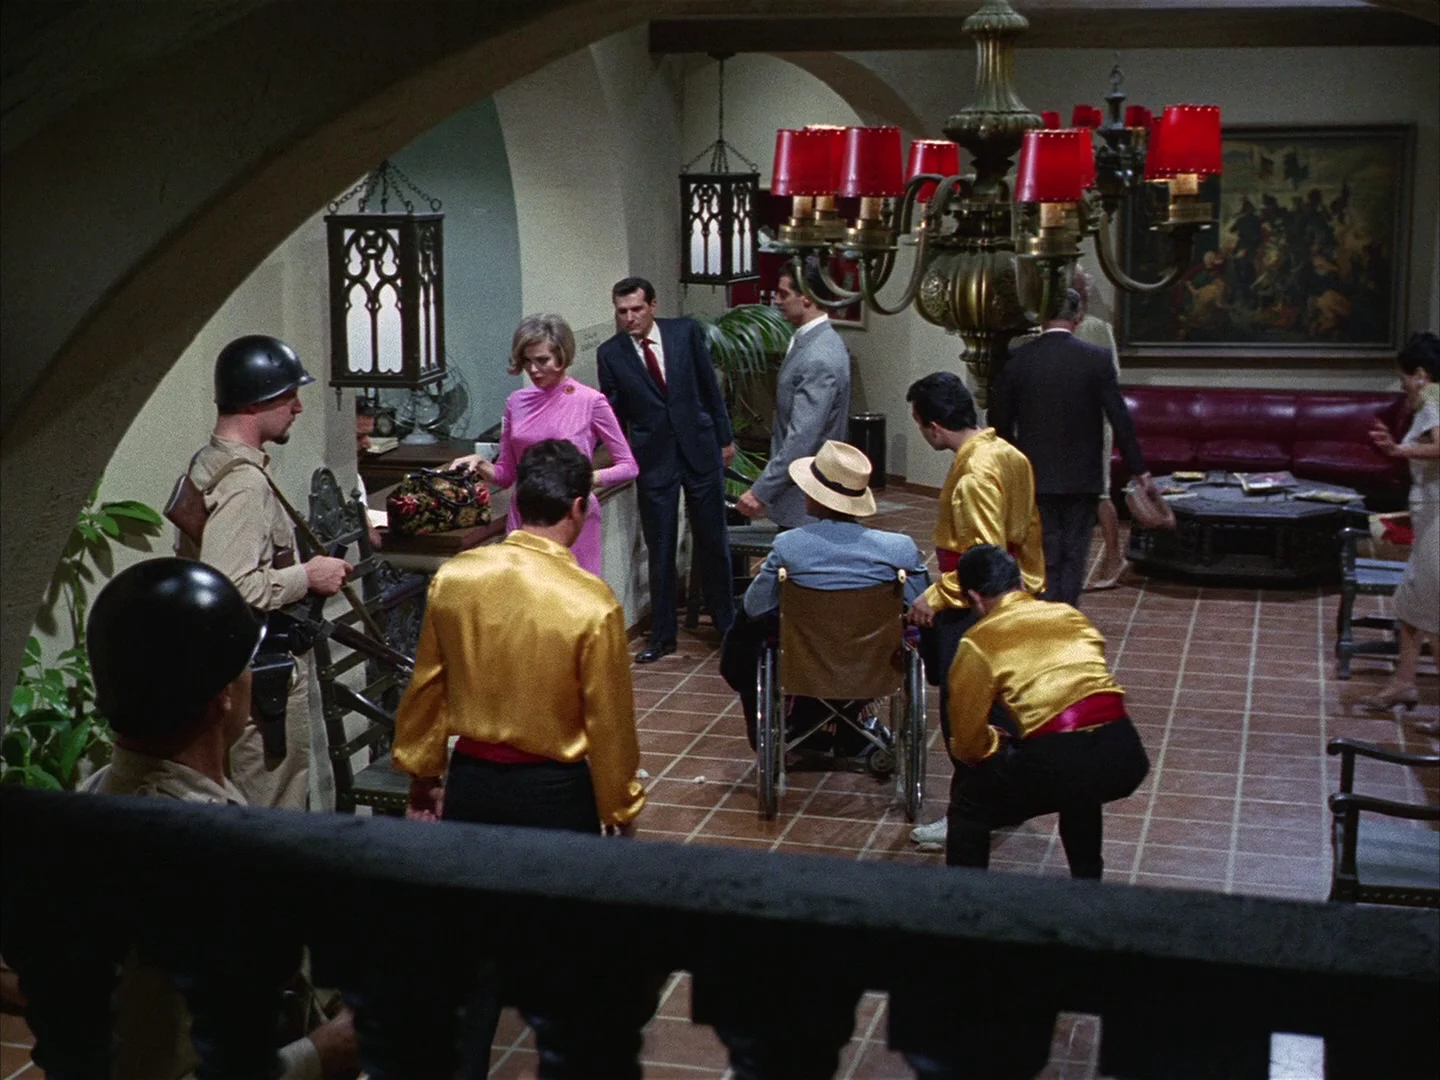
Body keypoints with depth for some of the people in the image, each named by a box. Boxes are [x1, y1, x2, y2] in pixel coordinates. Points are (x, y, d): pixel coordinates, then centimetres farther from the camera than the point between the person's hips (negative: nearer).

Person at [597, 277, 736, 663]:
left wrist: (725, 438, 7)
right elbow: (612, 413, 2)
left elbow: (709, 386, 4)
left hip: (700, 447, 1)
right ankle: (662, 635, 18)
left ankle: (726, 620, 29)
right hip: (654, 457, 0)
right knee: (660, 551, 6)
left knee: (712, 541, 12)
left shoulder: (686, 332, -4)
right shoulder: (610, 353, -5)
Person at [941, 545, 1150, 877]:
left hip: (1059, 762, -5)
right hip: (1125, 756, 5)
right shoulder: (1070, 615, 21)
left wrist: (997, 747, 34)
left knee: (967, 808, 20)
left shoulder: (978, 643, 7)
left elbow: (967, 741, 10)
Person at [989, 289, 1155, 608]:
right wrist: (1140, 471, 1)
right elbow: (1120, 419, -6)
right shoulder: (1096, 359, -7)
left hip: (1036, 477, 1)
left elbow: (999, 421, 1)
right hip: (1082, 477, -1)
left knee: (1045, 558, 8)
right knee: (1074, 556, 9)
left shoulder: (1017, 360, -5)